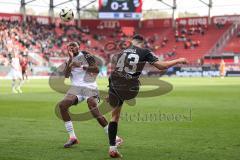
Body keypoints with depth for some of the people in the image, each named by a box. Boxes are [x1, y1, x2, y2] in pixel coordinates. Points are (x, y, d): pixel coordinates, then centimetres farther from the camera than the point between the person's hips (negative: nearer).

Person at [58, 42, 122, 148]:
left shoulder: (85, 55, 0)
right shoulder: (69, 61, 17)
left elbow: (96, 70, -10)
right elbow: (66, 75, -1)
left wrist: (81, 66, -16)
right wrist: (70, 60, -9)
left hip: (89, 87, -5)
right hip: (76, 87, 5)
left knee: (94, 111, -20)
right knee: (62, 105, -16)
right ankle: (72, 137, -9)